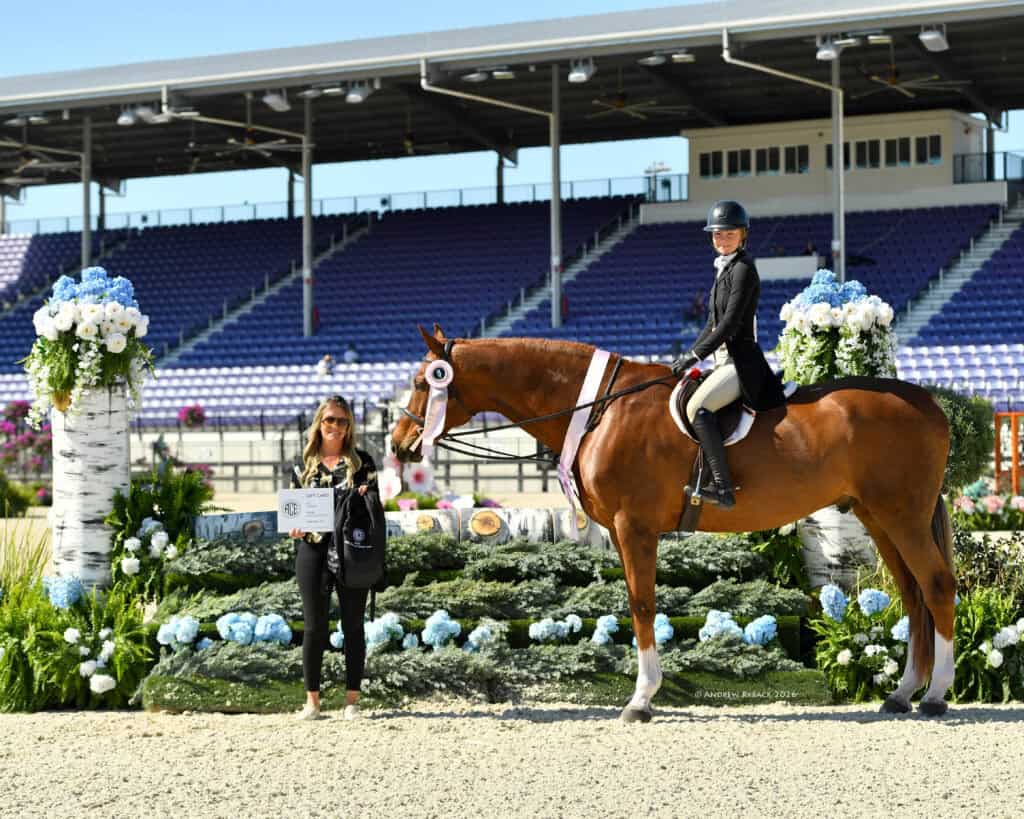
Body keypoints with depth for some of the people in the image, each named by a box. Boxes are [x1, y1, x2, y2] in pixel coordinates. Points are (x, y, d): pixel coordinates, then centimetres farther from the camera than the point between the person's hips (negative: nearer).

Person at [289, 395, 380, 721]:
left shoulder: (361, 461, 8)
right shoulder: (304, 464, 10)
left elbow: (374, 503, 6)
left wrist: (366, 498, -17)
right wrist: (294, 526, -8)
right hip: (313, 550, 1)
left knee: (352, 626, 4)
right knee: (315, 626, 3)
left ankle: (352, 699, 9)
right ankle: (312, 700, 9)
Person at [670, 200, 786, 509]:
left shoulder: (743, 269, -11)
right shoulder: (724, 269, 18)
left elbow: (730, 323, -19)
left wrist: (697, 355, -19)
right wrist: (688, 356, 14)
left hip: (741, 361, -11)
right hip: (728, 360, 11)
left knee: (697, 408, -29)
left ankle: (723, 488, -33)